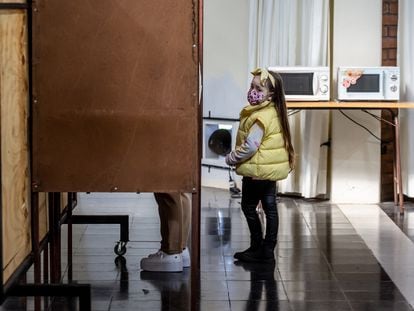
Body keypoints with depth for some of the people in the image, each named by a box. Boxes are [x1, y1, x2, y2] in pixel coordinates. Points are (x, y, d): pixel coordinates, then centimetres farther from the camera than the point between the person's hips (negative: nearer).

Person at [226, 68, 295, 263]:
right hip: (272, 168, 9)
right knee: (270, 207, 11)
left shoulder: (260, 117, -24)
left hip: (257, 170, -9)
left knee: (249, 206, 3)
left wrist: (232, 158, -10)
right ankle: (268, 250, 18)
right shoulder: (275, 113, 7)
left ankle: (257, 248, 7)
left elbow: (250, 146, -25)